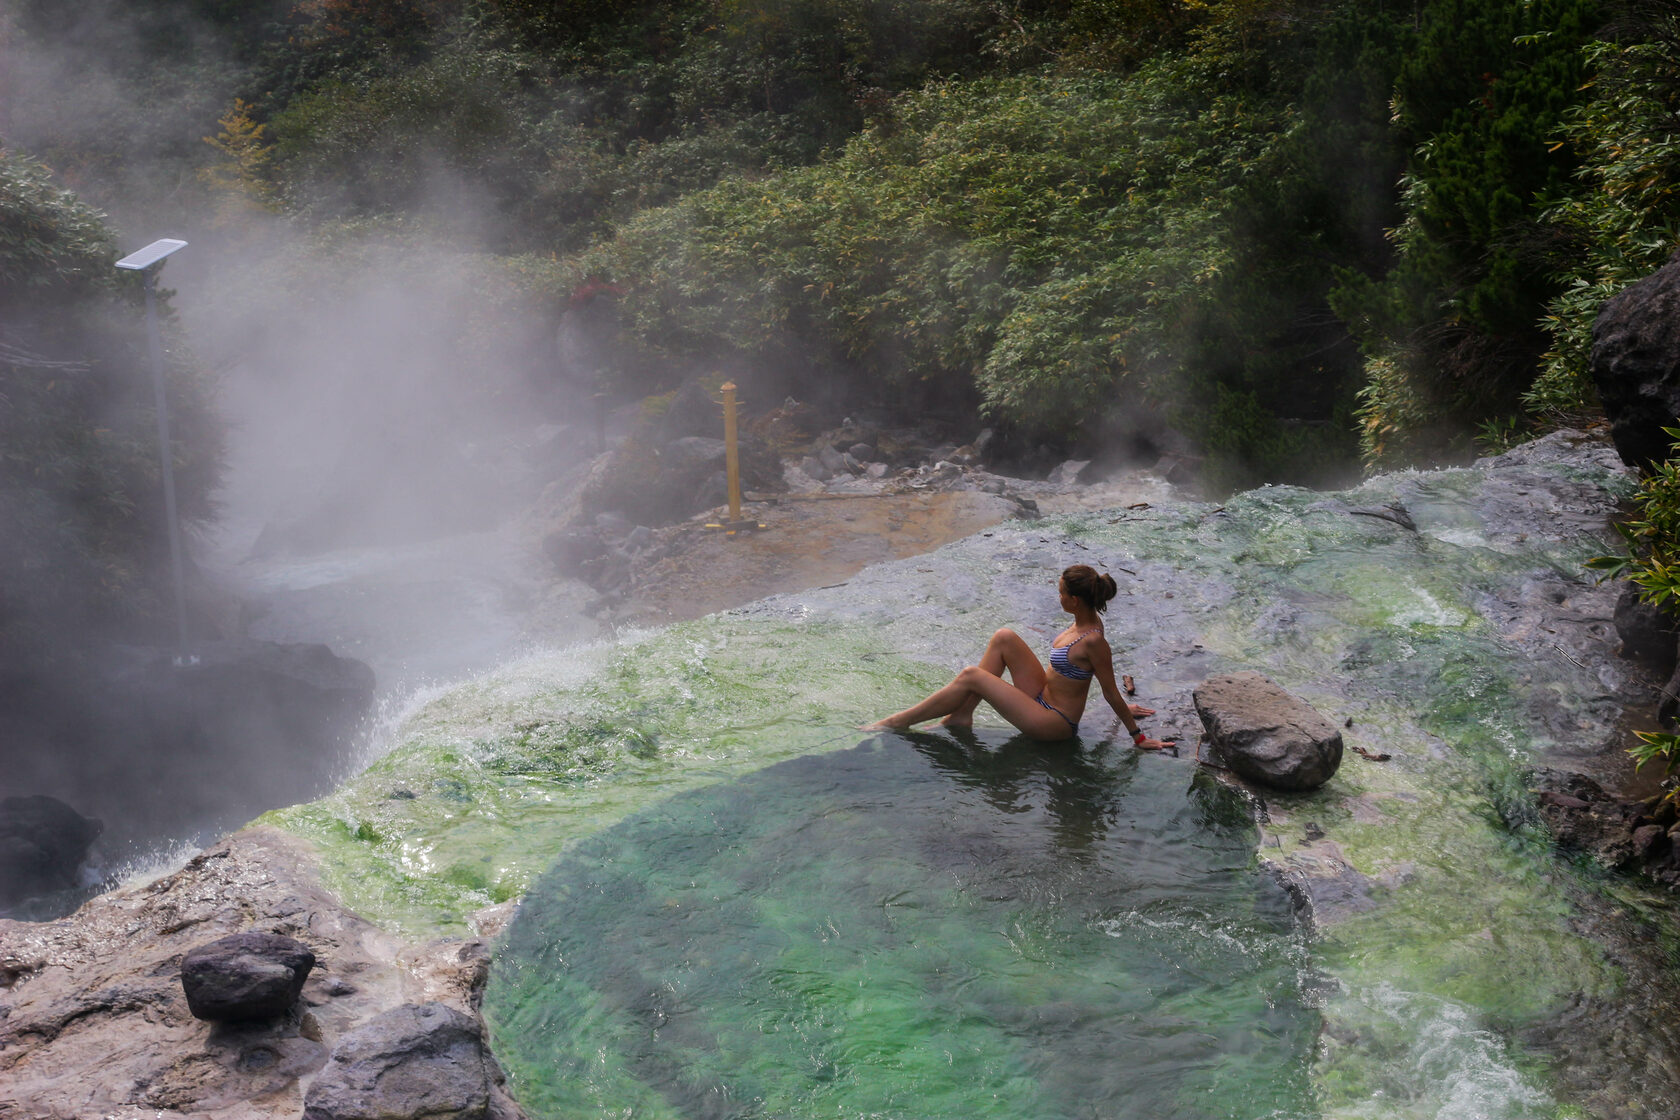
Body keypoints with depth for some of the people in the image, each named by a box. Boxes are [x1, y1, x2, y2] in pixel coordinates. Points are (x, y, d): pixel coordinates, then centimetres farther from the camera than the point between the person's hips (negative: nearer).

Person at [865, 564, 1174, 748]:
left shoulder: (1093, 641, -27)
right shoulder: (1088, 620, 2)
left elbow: (1111, 692, -19)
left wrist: (1137, 736, -12)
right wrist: (1125, 707, 26)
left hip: (1053, 724, -9)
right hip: (1044, 698, 9)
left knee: (970, 676, -16)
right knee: (1004, 638, -1)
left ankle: (900, 722, -4)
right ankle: (962, 715, 1)